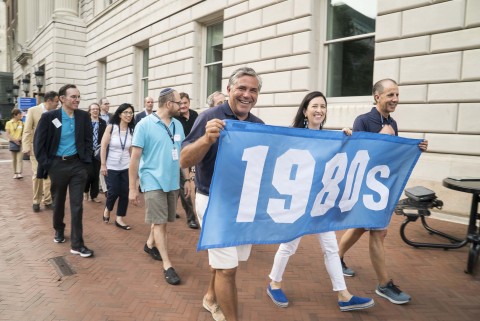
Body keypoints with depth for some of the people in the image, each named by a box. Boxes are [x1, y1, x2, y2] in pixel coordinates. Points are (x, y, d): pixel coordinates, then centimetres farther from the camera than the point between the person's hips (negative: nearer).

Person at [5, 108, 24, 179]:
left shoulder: (21, 123, 6)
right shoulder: (9, 123, 3)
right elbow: (8, 134, -1)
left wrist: (21, 138, -11)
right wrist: (14, 140, -14)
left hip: (21, 142, 0)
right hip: (13, 142, 0)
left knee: (20, 159, -7)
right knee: (14, 159, 8)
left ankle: (19, 173, -12)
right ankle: (15, 173, 15)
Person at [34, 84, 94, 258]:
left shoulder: (84, 116, -1)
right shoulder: (49, 117, -8)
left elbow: (88, 140, 8)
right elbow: (38, 142, -4)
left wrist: (86, 160, 0)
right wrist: (45, 164, -8)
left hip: (77, 164, 1)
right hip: (57, 165, -1)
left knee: (77, 204, -1)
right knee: (58, 201, 16)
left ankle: (77, 244, 4)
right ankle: (59, 230, 42)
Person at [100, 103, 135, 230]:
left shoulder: (132, 131, 3)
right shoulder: (111, 127, -6)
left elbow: (131, 150, 9)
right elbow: (103, 146, -7)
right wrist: (103, 164, -11)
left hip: (126, 167, 3)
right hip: (111, 167, -3)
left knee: (125, 193, 1)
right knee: (113, 192, -2)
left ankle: (119, 219, 16)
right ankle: (107, 209, 31)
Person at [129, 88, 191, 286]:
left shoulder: (178, 125, 6)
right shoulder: (144, 125, -10)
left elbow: (183, 154, 12)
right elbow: (135, 157, -10)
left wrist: (187, 179, 9)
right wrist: (132, 188, -11)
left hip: (173, 181, 6)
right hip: (153, 182, -5)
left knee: (162, 220, 18)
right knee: (159, 222, -2)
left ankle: (150, 244, 42)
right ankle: (167, 265, 6)